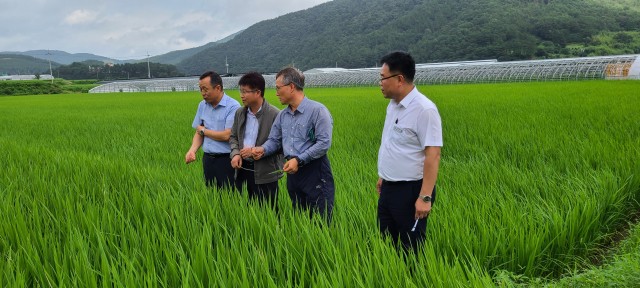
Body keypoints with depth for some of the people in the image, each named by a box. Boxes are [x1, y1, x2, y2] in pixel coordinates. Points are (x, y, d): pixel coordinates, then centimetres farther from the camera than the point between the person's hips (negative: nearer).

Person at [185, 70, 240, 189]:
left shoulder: (233, 107, -13)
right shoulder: (202, 105, 9)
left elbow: (227, 135, -19)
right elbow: (198, 133, 13)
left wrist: (203, 130, -4)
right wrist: (192, 150, -6)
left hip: (226, 160, -6)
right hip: (208, 159, 6)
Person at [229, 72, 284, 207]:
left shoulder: (275, 115, -13)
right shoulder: (240, 112, 7)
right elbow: (233, 137, 17)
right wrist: (235, 154, -4)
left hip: (265, 173, -5)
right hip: (242, 170, 6)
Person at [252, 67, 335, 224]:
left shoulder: (317, 110, -11)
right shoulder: (282, 115, 11)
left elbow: (324, 143, -17)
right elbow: (274, 140, 15)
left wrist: (299, 160, -20)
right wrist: (263, 149, -7)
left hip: (315, 171, -7)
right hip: (293, 171, 7)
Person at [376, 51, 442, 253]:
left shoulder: (424, 110, -20)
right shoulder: (393, 105, 7)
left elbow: (433, 155, -23)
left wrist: (425, 197, -25)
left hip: (410, 190, -8)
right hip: (388, 188, 9)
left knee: (411, 249, 5)